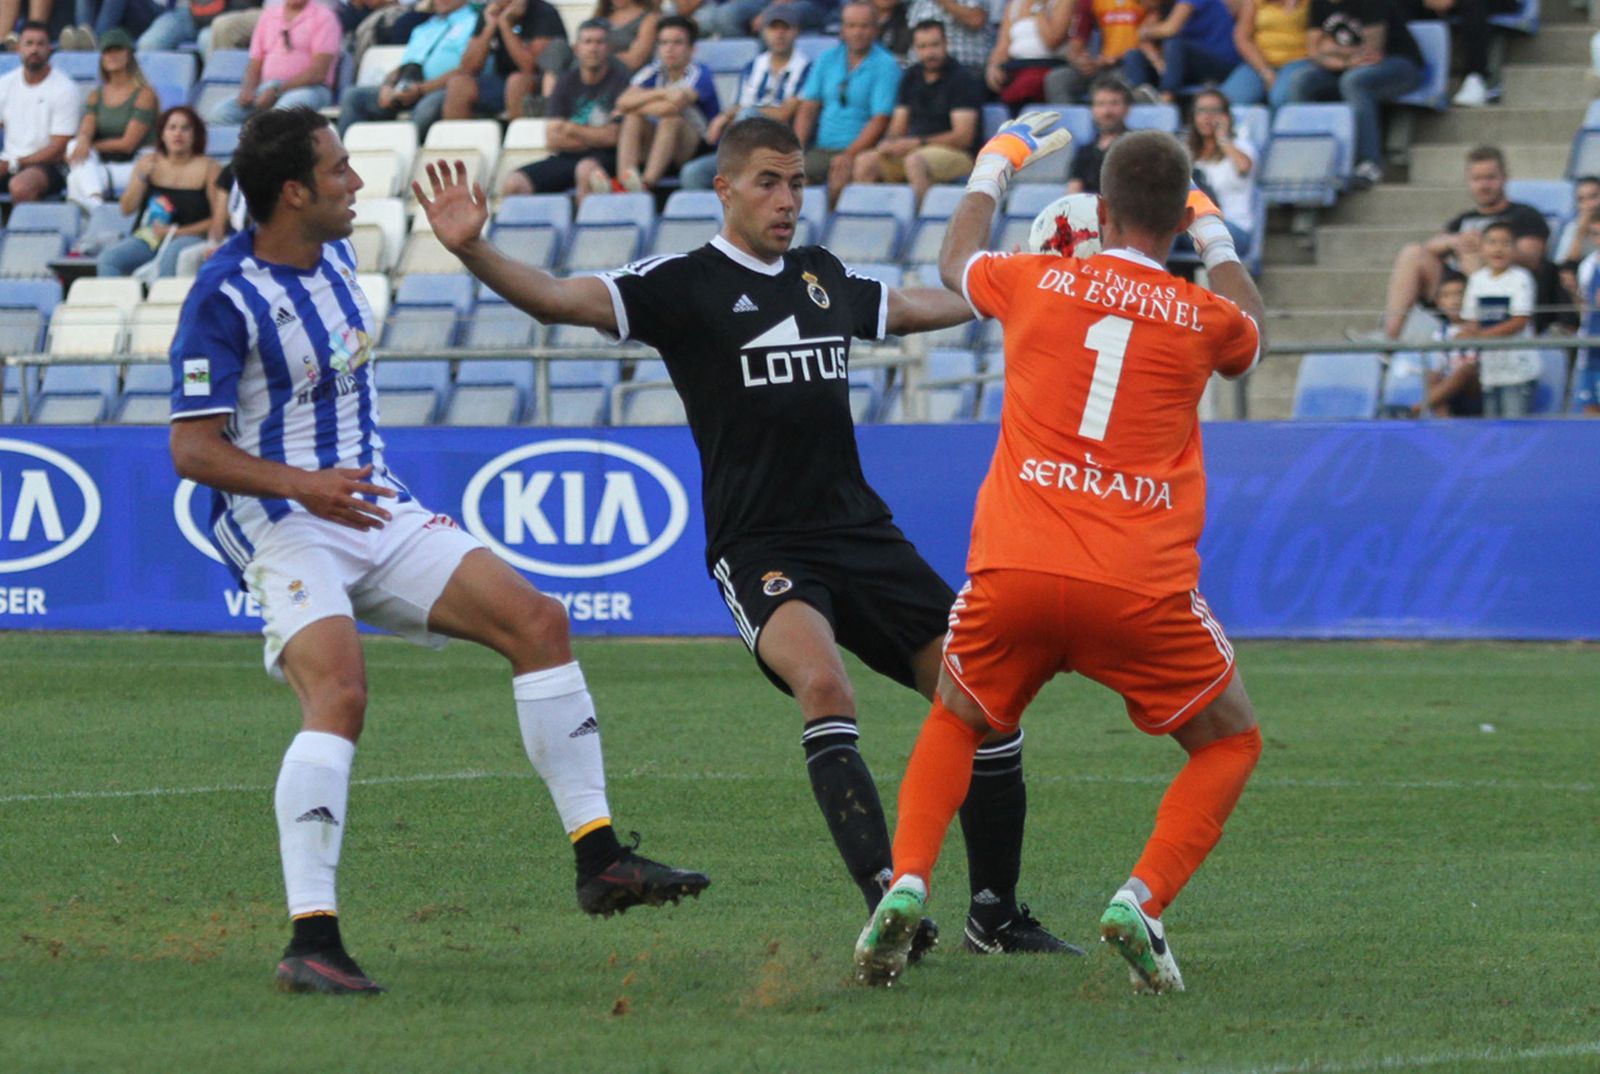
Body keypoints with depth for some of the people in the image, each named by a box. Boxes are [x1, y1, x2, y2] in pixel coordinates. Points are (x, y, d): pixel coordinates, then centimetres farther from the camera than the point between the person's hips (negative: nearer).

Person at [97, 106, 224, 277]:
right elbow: (127, 209, 10)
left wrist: (175, 231, -10)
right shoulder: (148, 163, 13)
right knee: (108, 258, -23)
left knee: (171, 255, -39)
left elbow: (220, 220, -3)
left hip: (189, 237, -4)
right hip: (148, 237, 4)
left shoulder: (209, 168, 2)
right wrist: (141, 177, -6)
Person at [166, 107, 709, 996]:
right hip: (282, 526, -8)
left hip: (376, 511, 8)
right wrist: (304, 485, -30)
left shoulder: (334, 255, 8)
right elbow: (193, 450, -19)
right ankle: (311, 940, -28)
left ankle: (600, 859, 2)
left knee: (537, 622, -3)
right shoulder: (225, 298, -16)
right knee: (340, 695, -30)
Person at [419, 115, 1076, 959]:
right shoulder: (684, 284, -3)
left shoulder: (824, 277, 14)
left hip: (862, 533, 6)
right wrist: (473, 251, -32)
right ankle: (889, 909, -35)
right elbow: (558, 298, -15)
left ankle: (997, 914, 16)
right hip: (760, 548, -6)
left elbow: (914, 305, 35)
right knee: (824, 684, -33)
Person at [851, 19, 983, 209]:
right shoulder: (911, 77, 15)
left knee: (915, 161, -38)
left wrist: (916, 143, -18)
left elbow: (963, 136, -12)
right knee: (865, 161, -17)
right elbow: (897, 127, 16)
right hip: (911, 149, 6)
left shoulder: (961, 79, -5)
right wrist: (889, 144, -9)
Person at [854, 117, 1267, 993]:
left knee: (956, 722, 26)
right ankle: (1142, 898, -6)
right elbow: (1248, 340, 34)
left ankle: (905, 884, 1)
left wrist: (994, 167, 49)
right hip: (1143, 589, -2)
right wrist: (1217, 240, 47)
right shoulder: (1204, 317, 6)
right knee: (1230, 742, 18)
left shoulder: (1036, 281, 8)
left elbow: (955, 264, 33)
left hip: (1014, 570, 2)